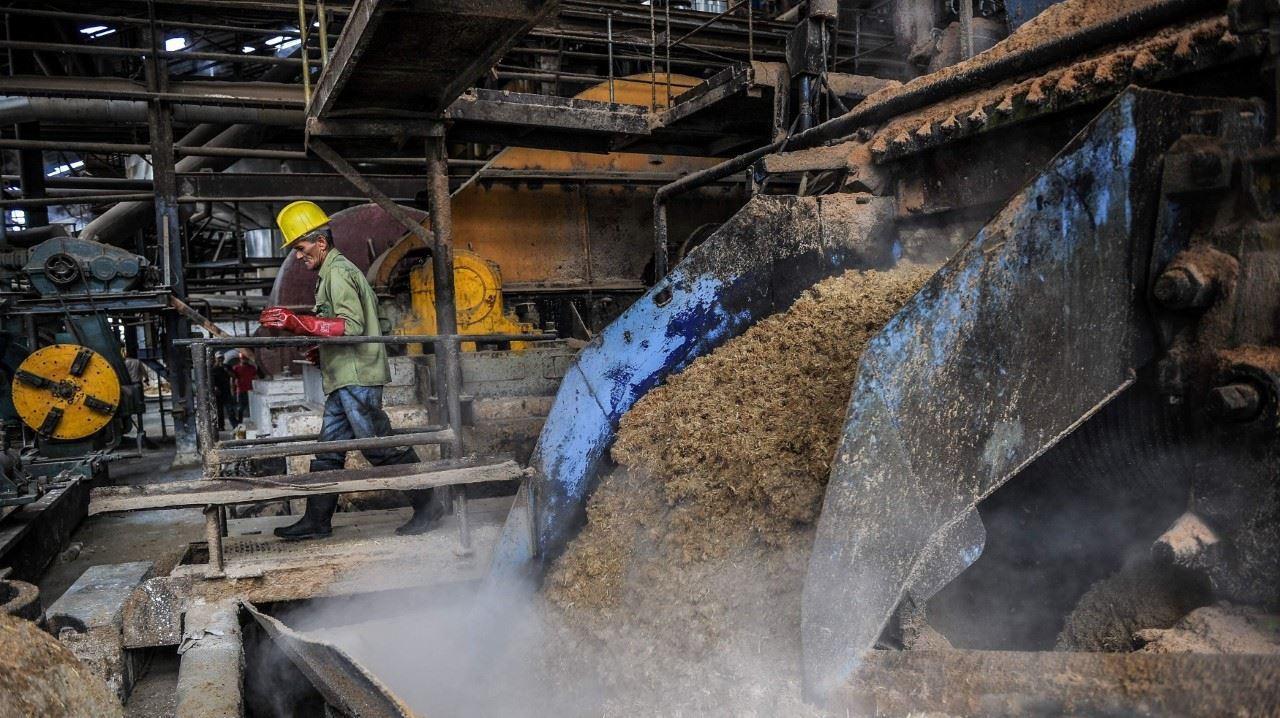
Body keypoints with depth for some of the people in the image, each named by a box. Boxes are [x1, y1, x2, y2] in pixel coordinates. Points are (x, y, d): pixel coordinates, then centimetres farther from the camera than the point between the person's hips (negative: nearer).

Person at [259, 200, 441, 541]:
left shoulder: (338, 271, -10)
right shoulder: (335, 271, 21)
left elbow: (351, 326, -22)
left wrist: (297, 322, -27)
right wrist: (323, 351, 21)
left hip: (356, 376, -10)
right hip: (345, 377, 10)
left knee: (381, 446, -7)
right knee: (328, 449, 11)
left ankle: (427, 506, 2)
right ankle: (316, 520, 17)